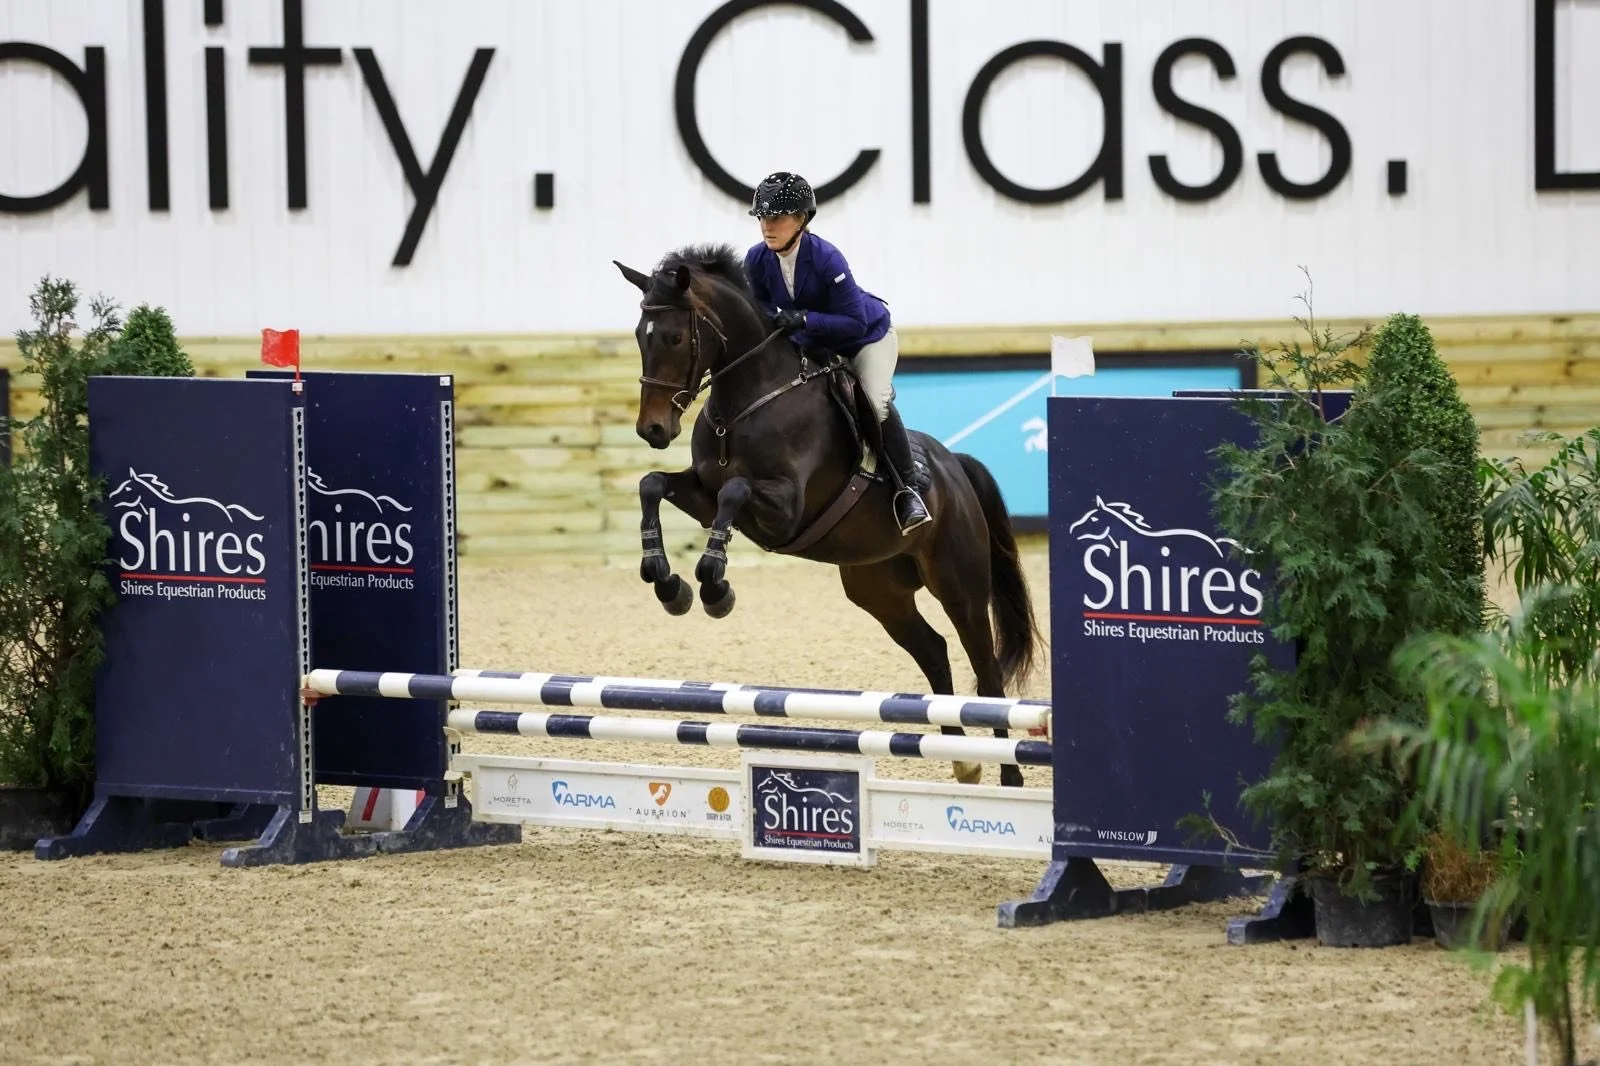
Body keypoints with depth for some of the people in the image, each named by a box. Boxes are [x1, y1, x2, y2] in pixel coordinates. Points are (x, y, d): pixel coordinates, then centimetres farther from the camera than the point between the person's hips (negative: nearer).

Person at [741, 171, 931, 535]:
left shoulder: (827, 259, -34)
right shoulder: (757, 260, -18)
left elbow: (855, 323, -33)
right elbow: (762, 309, -2)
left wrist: (803, 319, -44)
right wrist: (774, 320, -25)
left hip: (868, 338, -6)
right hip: (814, 345, 6)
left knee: (876, 404, -27)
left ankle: (909, 485, -13)